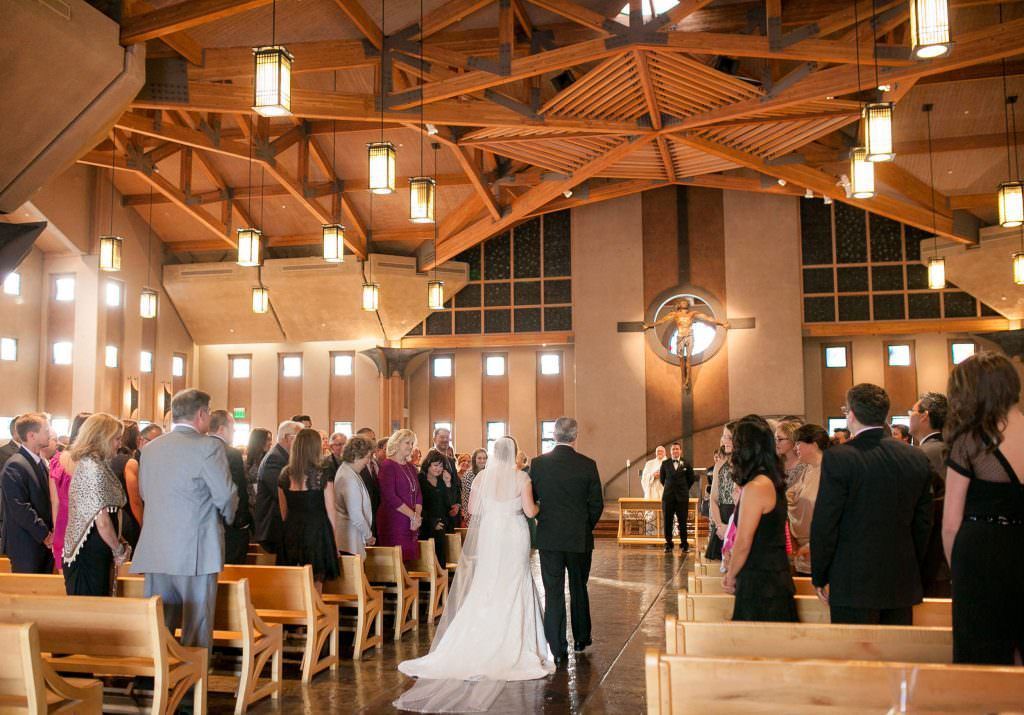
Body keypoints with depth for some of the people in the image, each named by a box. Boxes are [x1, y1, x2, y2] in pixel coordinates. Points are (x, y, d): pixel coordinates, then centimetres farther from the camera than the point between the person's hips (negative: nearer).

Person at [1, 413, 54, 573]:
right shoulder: (15, 466, -16)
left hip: (45, 543, 8)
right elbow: (20, 508, -21)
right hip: (25, 546, -8)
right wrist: (45, 535, -16)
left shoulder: (40, 462, 12)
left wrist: (50, 532, 5)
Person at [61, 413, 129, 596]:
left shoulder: (84, 463, 13)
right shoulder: (94, 467, -16)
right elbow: (102, 521, -19)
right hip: (90, 557, -9)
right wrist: (119, 550, -5)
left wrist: (117, 543, 7)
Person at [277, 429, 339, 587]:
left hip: (291, 533, 4)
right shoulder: (323, 475, -8)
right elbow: (330, 511, -3)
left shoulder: (285, 474, 2)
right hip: (317, 531, -4)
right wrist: (335, 542, 6)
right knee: (315, 585, 2)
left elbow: (283, 511, 9)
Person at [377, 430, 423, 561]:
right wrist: (413, 515, -11)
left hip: (412, 525, 7)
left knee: (410, 561, 2)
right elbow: (390, 497, -14)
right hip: (393, 523, -7)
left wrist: (417, 515, -5)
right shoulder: (387, 465, -6)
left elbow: (418, 493, 13)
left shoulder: (411, 467, 17)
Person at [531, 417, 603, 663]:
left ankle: (558, 649, 4)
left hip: (549, 537, 0)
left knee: (553, 592, 4)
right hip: (580, 537, 1)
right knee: (579, 588, 18)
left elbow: (531, 499, 1)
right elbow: (597, 504, -4)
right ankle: (581, 638, 32)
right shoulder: (587, 465, -7)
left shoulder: (538, 464, -6)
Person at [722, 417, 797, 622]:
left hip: (760, 582, -9)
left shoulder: (756, 487, -17)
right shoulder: (774, 482, 11)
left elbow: (743, 543, -16)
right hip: (777, 576, 9)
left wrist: (730, 577, -1)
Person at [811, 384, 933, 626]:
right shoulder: (916, 458, 2)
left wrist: (819, 577, 0)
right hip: (903, 584, 5)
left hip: (854, 583, -5)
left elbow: (824, 524, -11)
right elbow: (923, 523, 9)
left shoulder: (837, 458, -13)